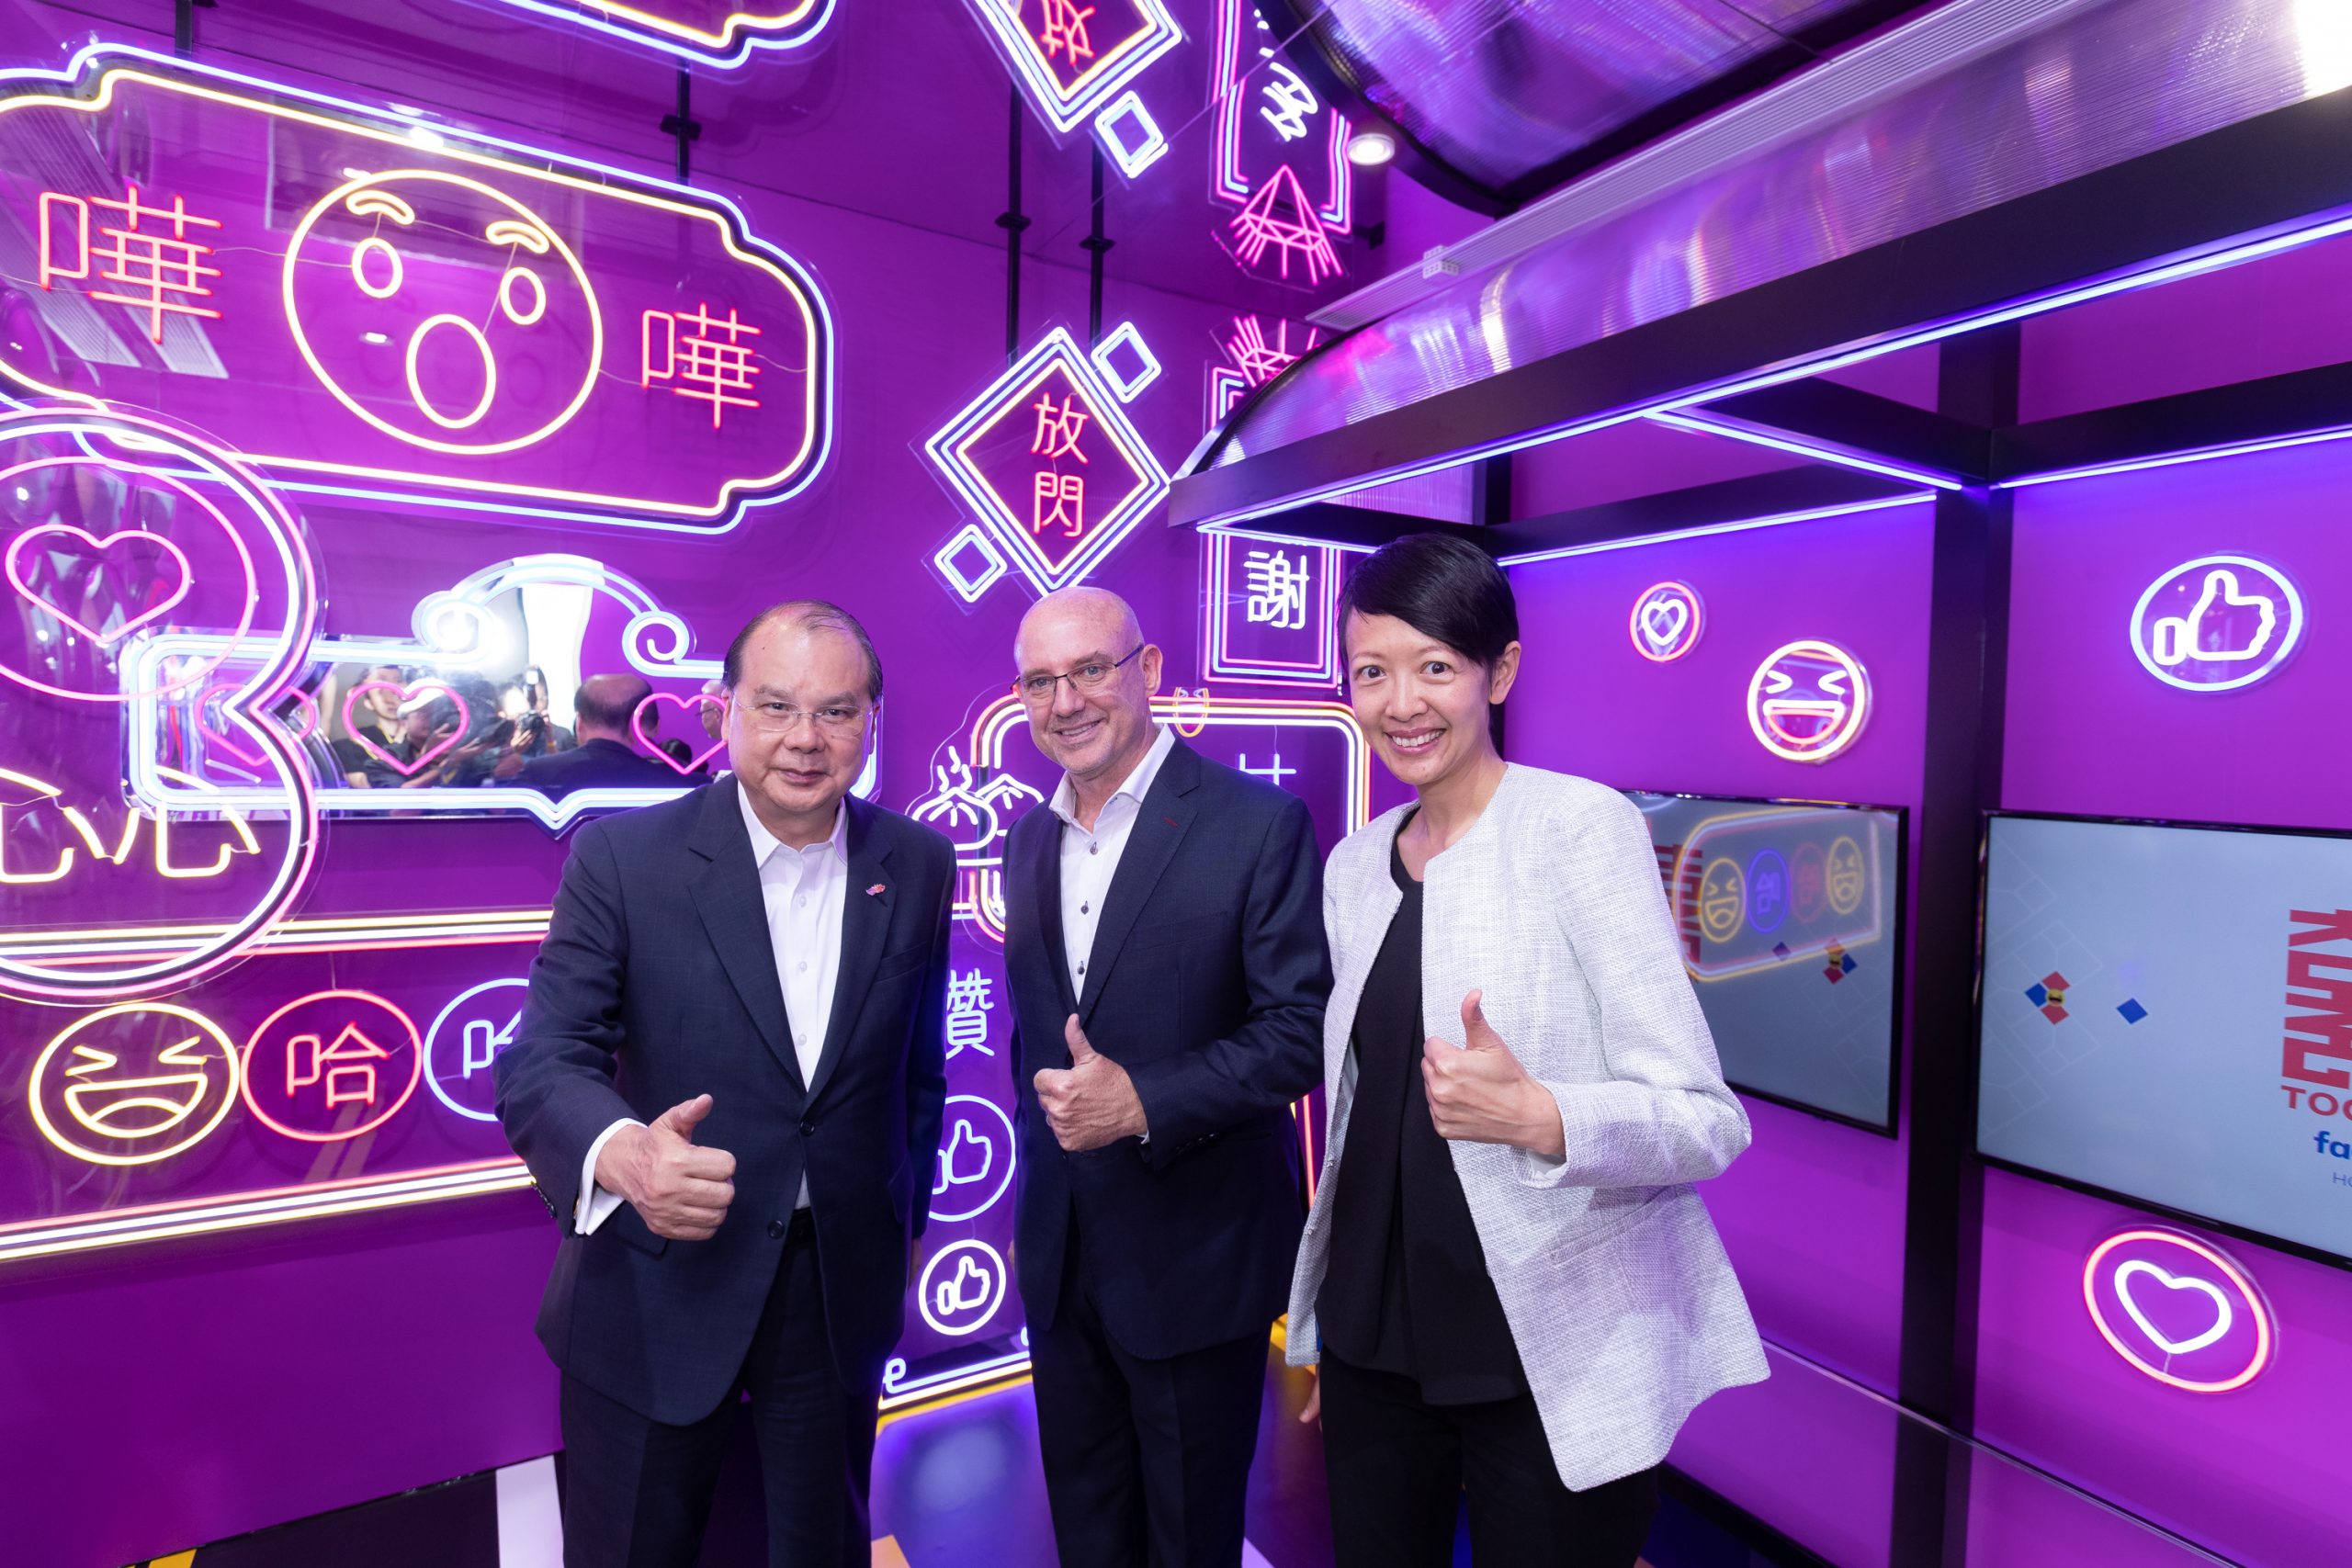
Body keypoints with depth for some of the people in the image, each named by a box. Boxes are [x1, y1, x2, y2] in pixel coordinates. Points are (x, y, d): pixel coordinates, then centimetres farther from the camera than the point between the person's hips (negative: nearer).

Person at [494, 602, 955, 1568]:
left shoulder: (919, 866, -5)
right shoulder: (622, 858, -13)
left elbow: (919, 1068, 4)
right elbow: (540, 1062, -17)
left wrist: (903, 1234, 10)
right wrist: (620, 1152, -38)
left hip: (841, 1293, 3)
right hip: (654, 1296, -2)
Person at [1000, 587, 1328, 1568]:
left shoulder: (1260, 824, -15)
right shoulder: (1028, 841, 5)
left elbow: (1302, 1031, -17)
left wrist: (1142, 1102, -25)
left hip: (1196, 1256, -5)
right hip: (1059, 1255, 6)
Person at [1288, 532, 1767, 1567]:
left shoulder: (1585, 827, -14)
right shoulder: (1355, 864, 4)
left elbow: (1707, 1121, -15)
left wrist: (1537, 1116, -34)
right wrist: (1325, 1325, 16)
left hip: (1556, 1358, -5)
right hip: (1376, 1341, 5)